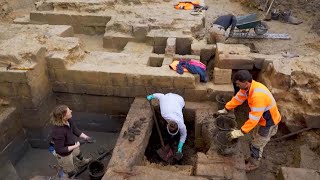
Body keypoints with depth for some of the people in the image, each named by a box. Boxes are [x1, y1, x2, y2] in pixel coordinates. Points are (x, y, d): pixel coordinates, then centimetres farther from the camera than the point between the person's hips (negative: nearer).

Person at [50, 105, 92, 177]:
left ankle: (83, 161, 74)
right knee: (70, 172, 17)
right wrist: (75, 146, -28)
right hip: (64, 153, -8)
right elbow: (59, 150, -35)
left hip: (71, 145, 8)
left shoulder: (69, 120, -24)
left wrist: (85, 137, -14)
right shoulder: (58, 132, -45)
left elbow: (75, 130, -5)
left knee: (78, 152, 40)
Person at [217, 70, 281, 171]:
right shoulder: (247, 87, -13)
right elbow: (237, 99, 1)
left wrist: (241, 132, -32)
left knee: (257, 145, 10)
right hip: (261, 119, 8)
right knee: (256, 139, 25)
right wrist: (225, 110, 2)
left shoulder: (258, 96, -41)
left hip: (269, 122, -8)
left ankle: (254, 164, 33)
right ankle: (253, 158, 46)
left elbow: (254, 119, -37)